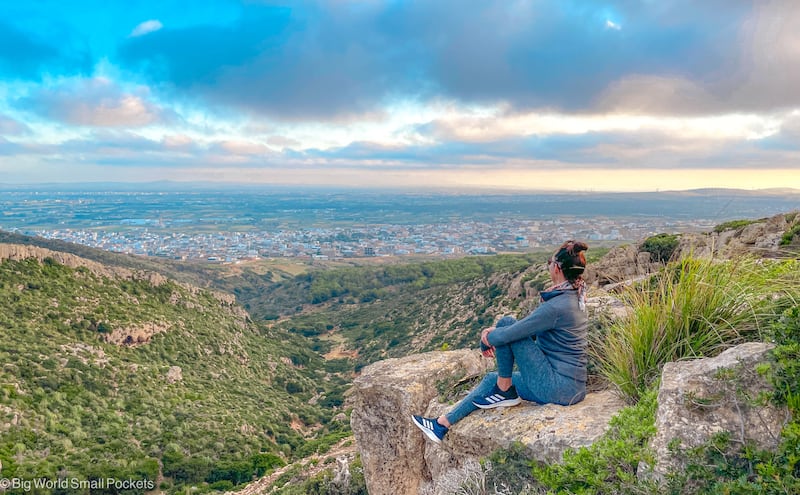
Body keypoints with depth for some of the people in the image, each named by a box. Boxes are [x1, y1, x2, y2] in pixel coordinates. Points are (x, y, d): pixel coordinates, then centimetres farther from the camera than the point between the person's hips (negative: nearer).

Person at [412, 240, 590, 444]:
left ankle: (505, 392, 4)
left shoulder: (557, 306, -23)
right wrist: (495, 335, 6)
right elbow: (529, 327, 15)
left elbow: (511, 333, -20)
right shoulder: (574, 296, 7)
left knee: (506, 323, -10)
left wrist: (488, 339, 1)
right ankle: (443, 424, 22)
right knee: (492, 379, 16)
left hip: (557, 387, -10)